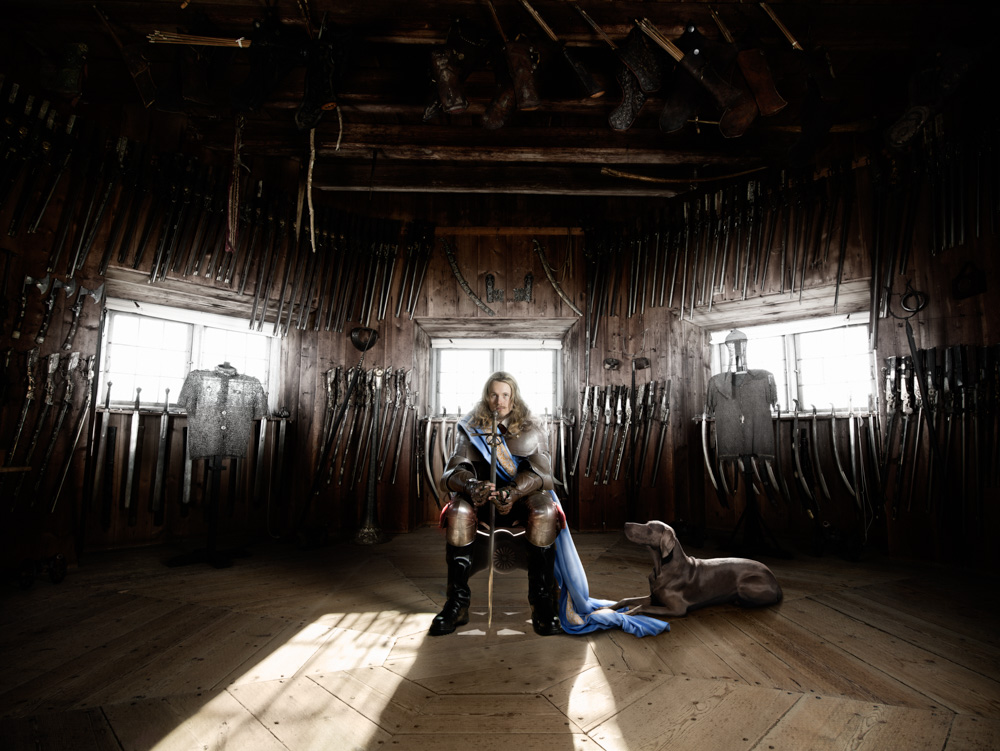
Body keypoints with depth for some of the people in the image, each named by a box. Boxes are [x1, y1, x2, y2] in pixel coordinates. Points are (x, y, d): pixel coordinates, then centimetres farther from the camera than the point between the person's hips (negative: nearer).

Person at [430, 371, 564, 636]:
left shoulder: (531, 429, 1)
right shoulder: (472, 428, 3)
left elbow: (540, 472, -13)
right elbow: (454, 469, -8)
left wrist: (514, 492, -35)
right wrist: (471, 484, -34)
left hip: (523, 498, -1)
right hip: (483, 498, 1)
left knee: (544, 513, -33)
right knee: (458, 511, -30)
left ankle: (543, 605, -21)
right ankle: (457, 603, -20)